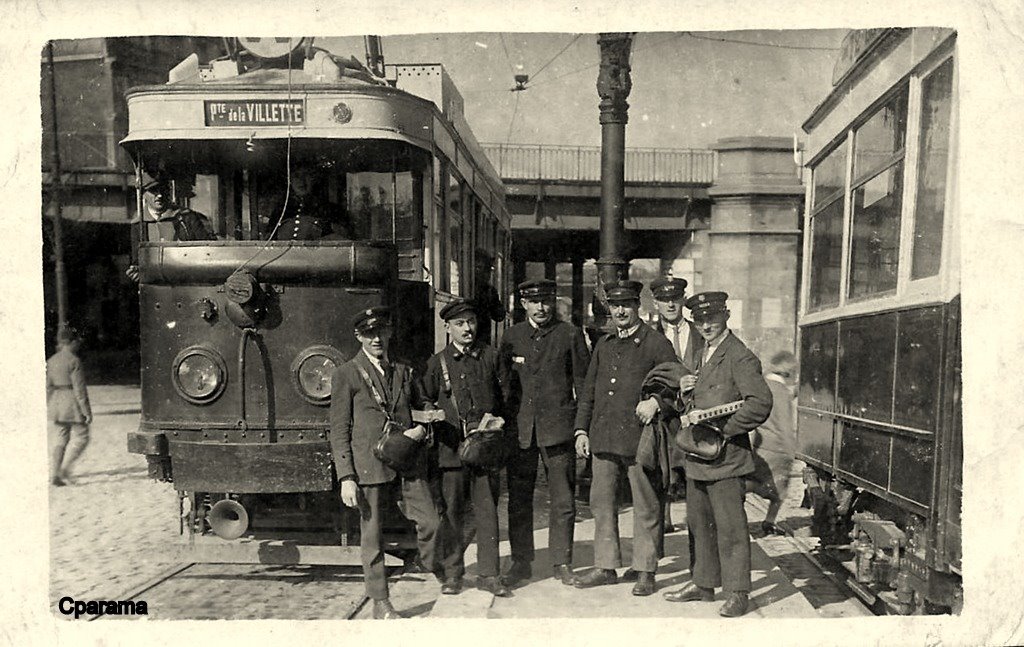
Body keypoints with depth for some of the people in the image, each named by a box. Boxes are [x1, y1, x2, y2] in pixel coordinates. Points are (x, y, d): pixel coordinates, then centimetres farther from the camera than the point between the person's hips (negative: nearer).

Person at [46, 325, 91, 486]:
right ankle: (64, 468, -4)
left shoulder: (51, 361, 8)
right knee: (80, 437, 4)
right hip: (72, 404, -7)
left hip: (55, 404, 7)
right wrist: (87, 411, -11)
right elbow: (79, 389, -15)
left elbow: (48, 387, 12)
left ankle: (54, 474, 13)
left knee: (58, 440, 12)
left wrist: (48, 408, 20)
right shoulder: (74, 361, -13)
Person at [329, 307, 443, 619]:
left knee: (431, 522, 2)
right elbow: (339, 431, -3)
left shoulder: (404, 371, 13)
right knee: (372, 534, 4)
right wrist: (346, 477, -9)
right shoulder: (346, 374, -1)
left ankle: (434, 571, 32)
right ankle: (380, 602, 21)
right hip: (369, 464, -3)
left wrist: (420, 429, -3)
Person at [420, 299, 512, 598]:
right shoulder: (437, 363, 6)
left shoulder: (490, 357, 8)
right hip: (451, 447, 0)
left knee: (487, 510, 4)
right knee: (452, 511, 5)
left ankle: (489, 574, 14)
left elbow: (506, 394, 13)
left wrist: (495, 419, 1)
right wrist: (432, 419, -3)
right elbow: (425, 402, 13)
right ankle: (452, 573, 19)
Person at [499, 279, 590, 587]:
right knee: (518, 500, 8)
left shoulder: (570, 334, 2)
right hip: (519, 429, 2)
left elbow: (583, 382, 3)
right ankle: (521, 562, 21)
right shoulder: (511, 337, 8)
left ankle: (562, 563, 17)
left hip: (558, 428, -2)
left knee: (563, 501, 3)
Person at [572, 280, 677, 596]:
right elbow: (588, 391, 18)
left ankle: (645, 571, 16)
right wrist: (581, 430, 12)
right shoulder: (603, 345, 16)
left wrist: (656, 401, -20)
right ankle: (606, 567, 22)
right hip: (602, 437, 5)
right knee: (601, 504, 10)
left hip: (639, 436, -5)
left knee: (646, 508, 4)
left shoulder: (656, 343, -1)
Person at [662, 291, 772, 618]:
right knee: (699, 524, 17)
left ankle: (737, 593, 12)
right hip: (697, 456, 9)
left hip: (725, 456, -9)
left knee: (730, 527, 0)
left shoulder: (740, 358, -13)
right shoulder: (704, 354, 15)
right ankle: (703, 583, 30)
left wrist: (722, 429, -20)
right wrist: (686, 391, 2)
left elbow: (760, 404, -23)